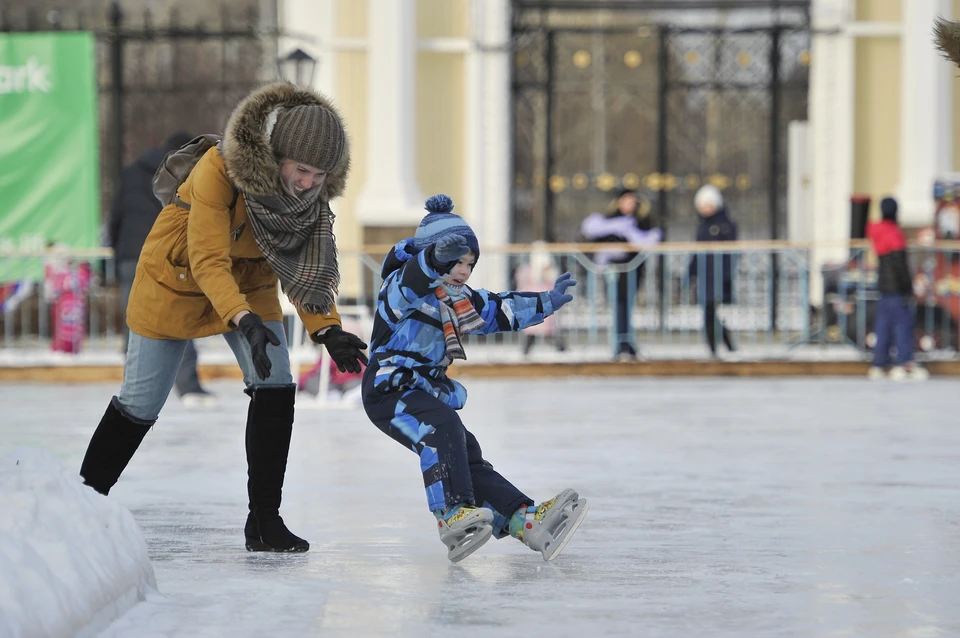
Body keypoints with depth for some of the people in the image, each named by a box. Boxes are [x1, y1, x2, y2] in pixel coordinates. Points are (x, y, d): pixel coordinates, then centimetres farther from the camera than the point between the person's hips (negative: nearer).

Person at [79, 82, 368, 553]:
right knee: (141, 403, 4)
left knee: (276, 388, -13)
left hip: (249, 283, 4)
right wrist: (242, 320, -53)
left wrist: (326, 329, -25)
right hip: (177, 279, -4)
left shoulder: (313, 189, -19)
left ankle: (263, 518, -3)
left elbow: (307, 264, -11)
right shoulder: (220, 169, -35)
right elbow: (208, 261, -38)